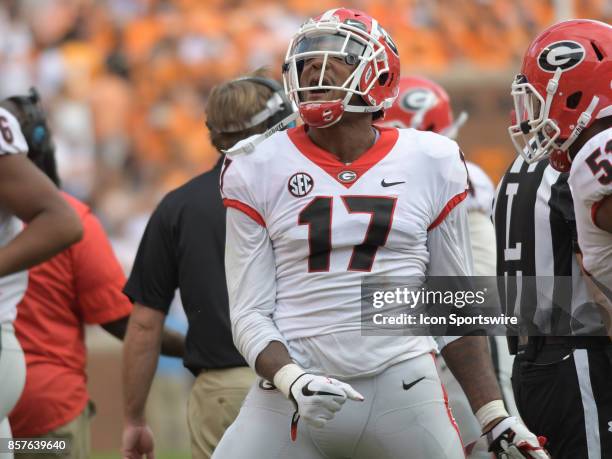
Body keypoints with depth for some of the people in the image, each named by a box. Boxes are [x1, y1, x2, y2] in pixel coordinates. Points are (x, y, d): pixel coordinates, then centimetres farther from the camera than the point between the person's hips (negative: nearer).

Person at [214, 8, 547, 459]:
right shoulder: (258, 170, 3)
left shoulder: (431, 164, 6)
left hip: (404, 395, 1)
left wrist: (495, 418, 8)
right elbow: (250, 313, 2)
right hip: (292, 396, -1)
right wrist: (293, 382, -17)